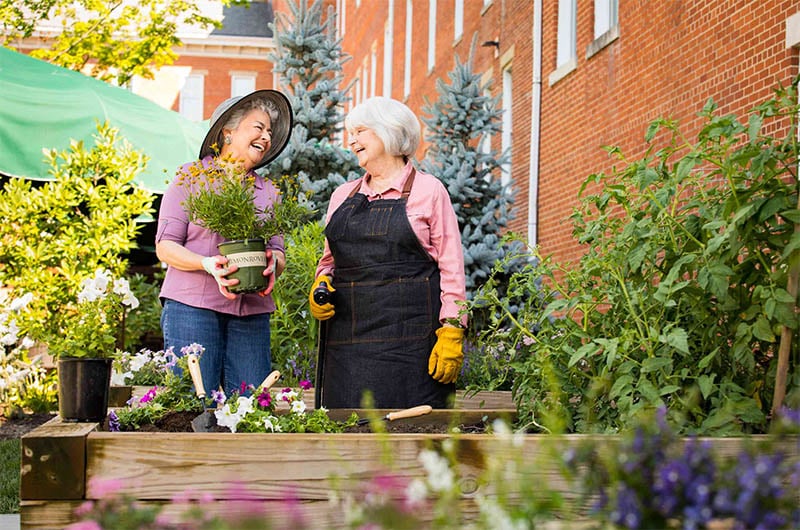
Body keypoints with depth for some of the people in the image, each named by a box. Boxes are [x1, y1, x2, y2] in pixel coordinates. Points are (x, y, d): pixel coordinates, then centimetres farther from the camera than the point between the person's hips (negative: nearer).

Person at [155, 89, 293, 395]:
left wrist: (274, 262, -9)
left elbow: (278, 252, 16)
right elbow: (165, 246, 0)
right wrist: (208, 264, -18)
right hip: (193, 306, -4)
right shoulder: (191, 177, 6)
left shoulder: (268, 191, 19)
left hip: (252, 313, 4)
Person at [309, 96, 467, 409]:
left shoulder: (428, 191, 3)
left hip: (410, 337, -4)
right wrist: (320, 287, 3)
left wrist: (451, 335, -10)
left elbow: (451, 268, -1)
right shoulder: (343, 195, 18)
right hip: (346, 342, 4)